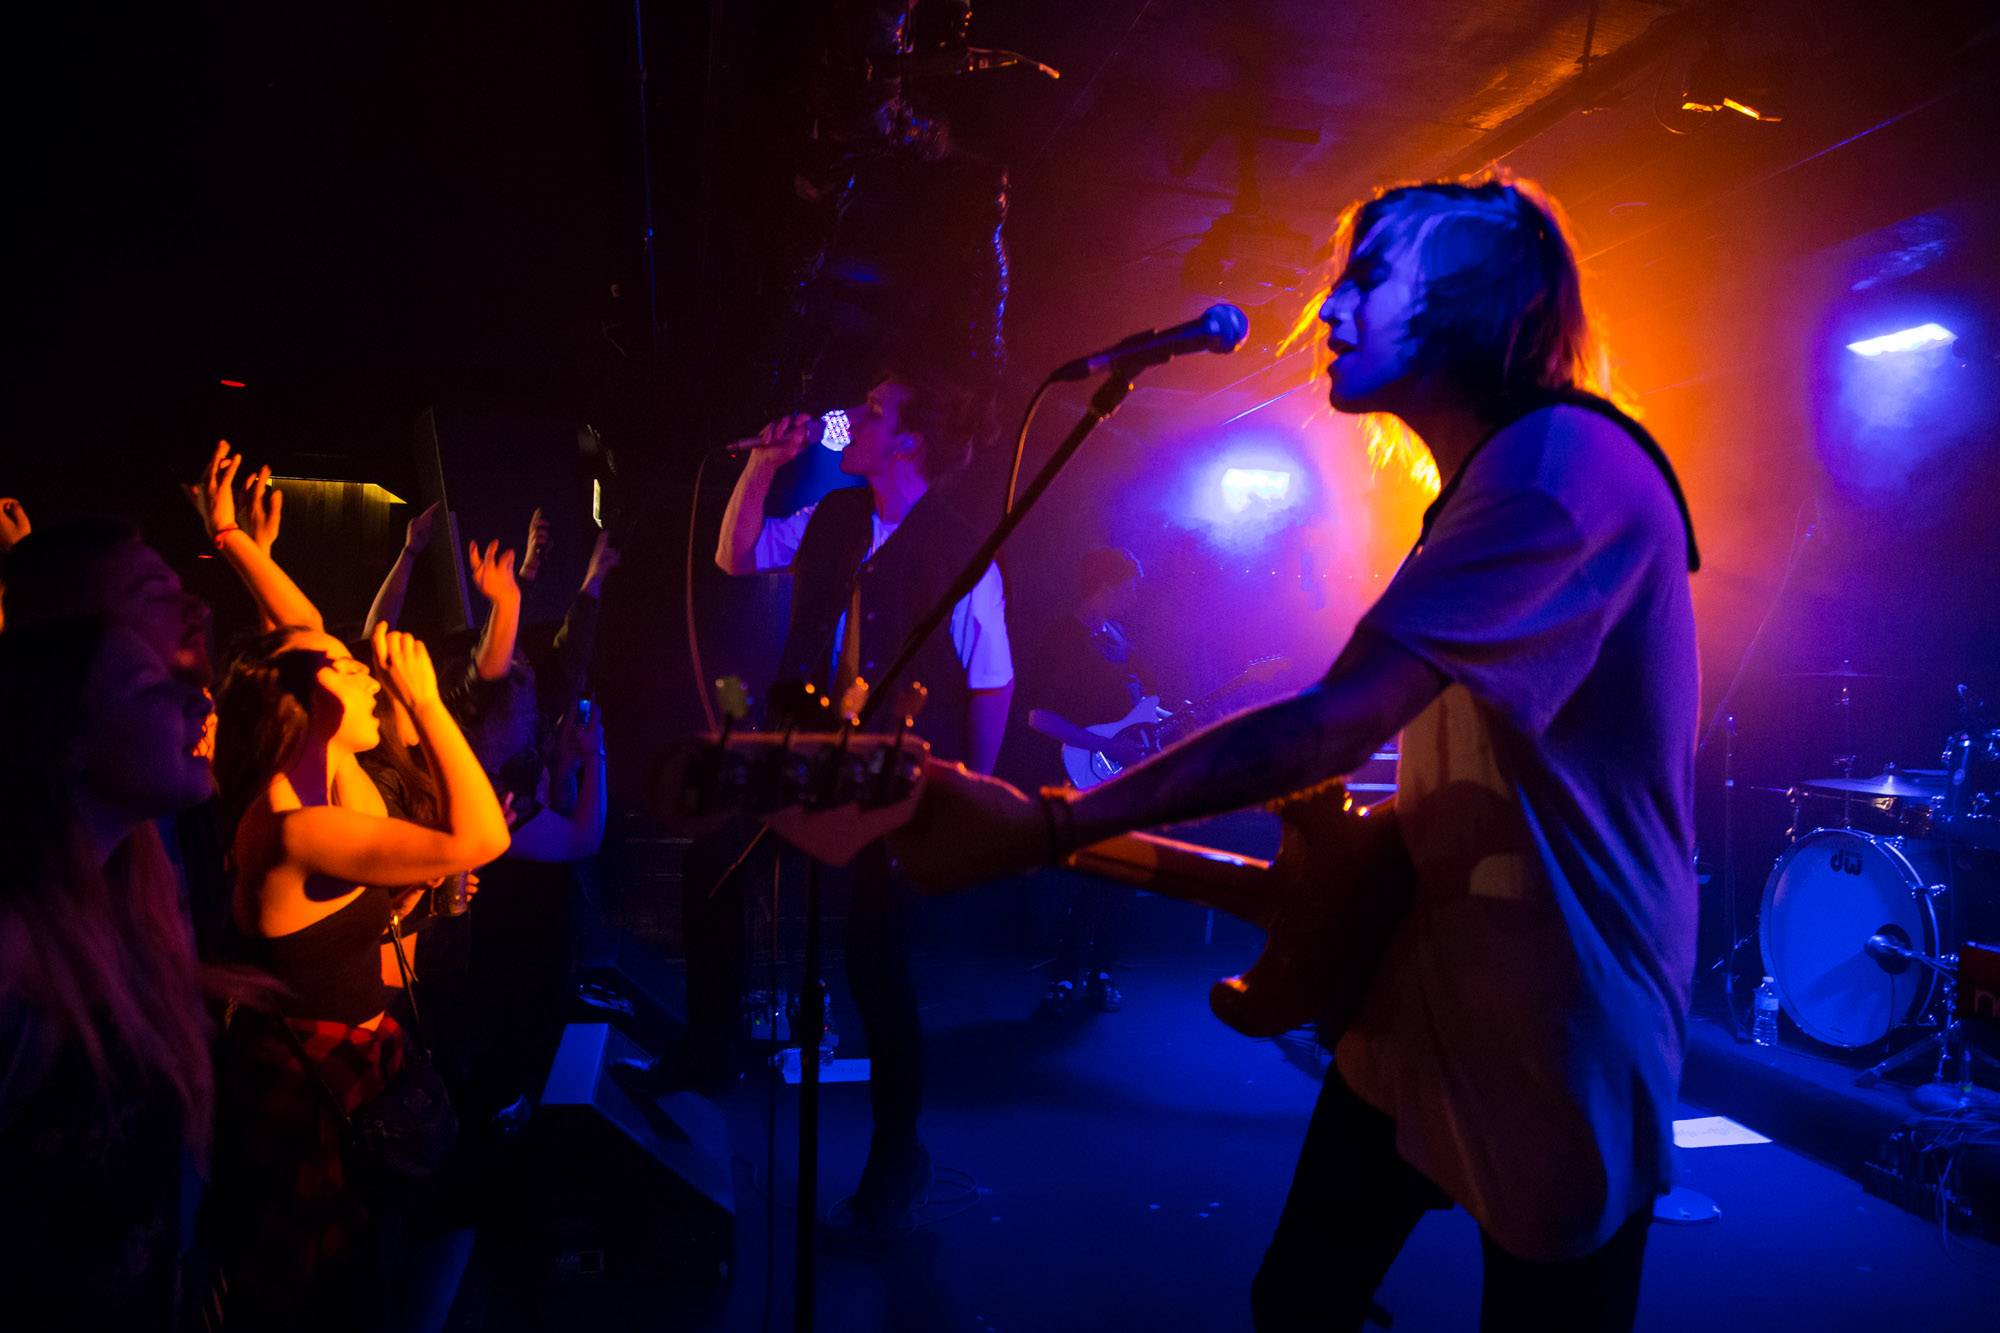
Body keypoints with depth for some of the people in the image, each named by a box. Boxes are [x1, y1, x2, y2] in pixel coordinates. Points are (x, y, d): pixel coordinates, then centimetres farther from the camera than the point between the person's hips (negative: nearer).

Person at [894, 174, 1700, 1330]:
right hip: (1419, 1009, 9)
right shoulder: (1486, 490, 12)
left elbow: (1334, 723, -30)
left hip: (1557, 1056, -8)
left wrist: (1042, 828, -27)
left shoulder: (1566, 460, -22)